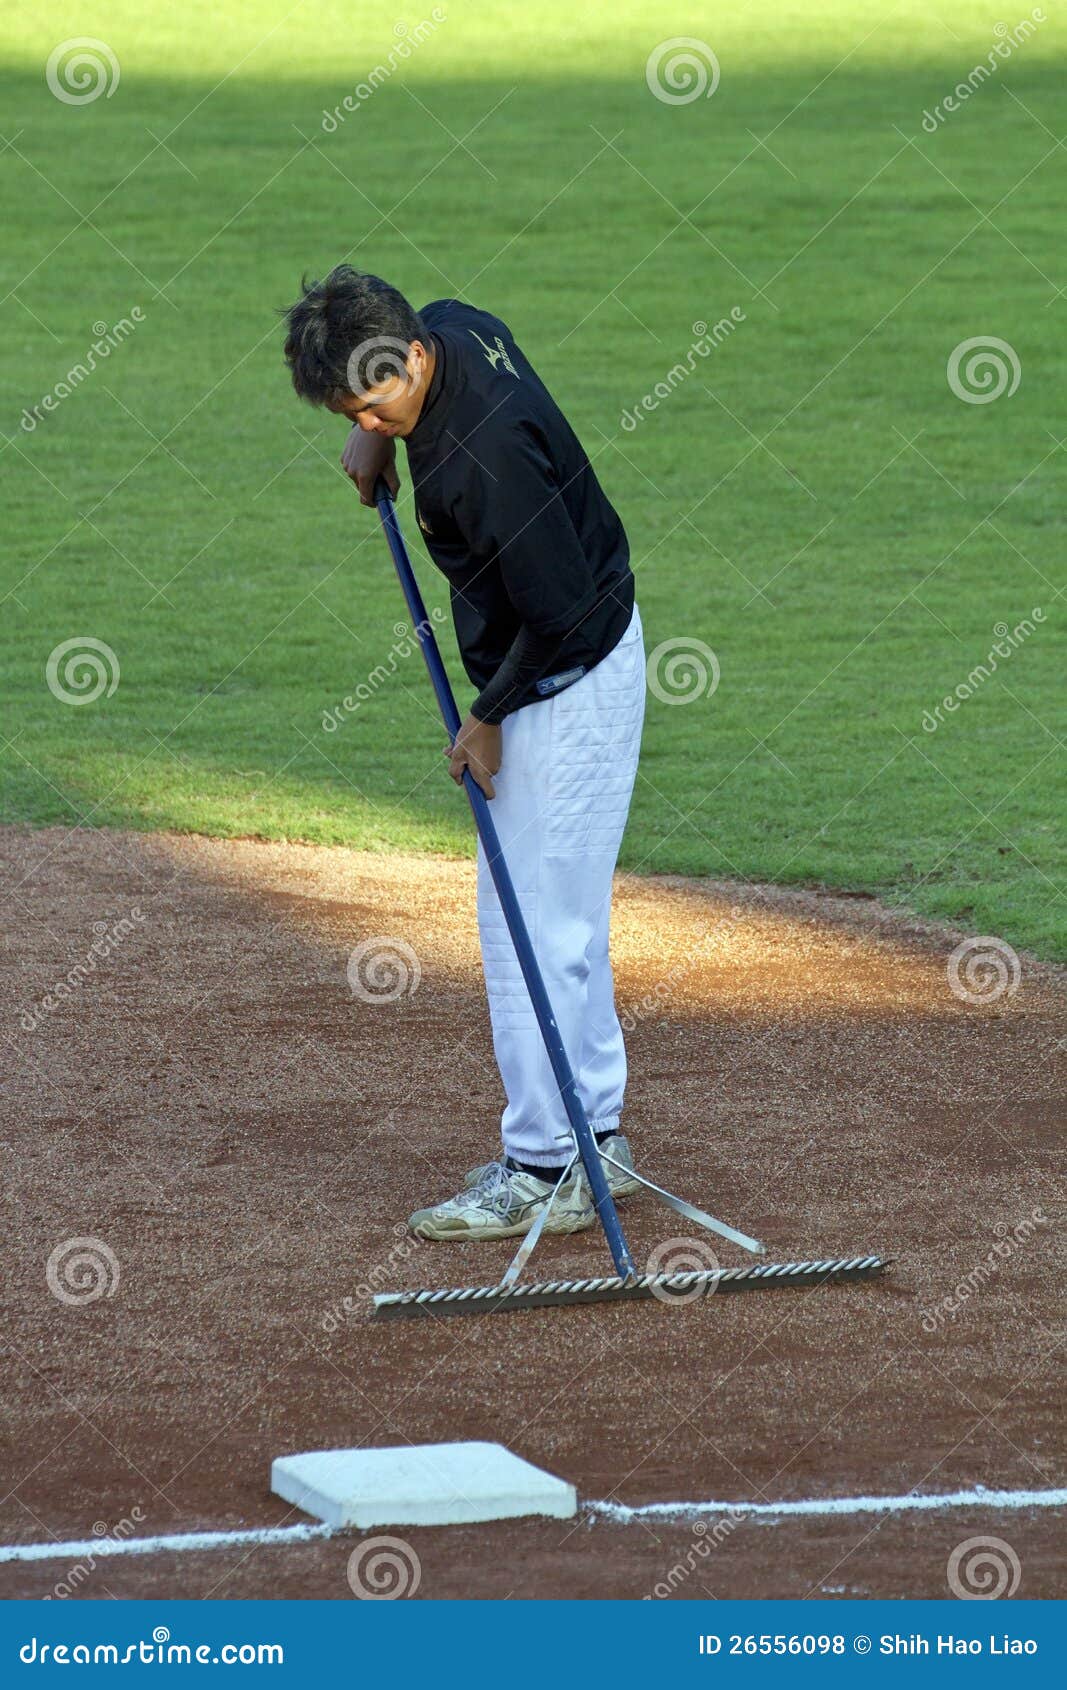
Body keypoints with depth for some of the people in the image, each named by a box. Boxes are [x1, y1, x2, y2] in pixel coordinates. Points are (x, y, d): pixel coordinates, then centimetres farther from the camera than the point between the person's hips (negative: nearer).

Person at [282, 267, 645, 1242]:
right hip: (575, 669, 10)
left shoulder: (483, 455, -32)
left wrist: (490, 719, -12)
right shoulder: (450, 327, -5)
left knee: (530, 924, -6)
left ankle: (545, 1172, 0)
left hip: (568, 686, -10)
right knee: (559, 916, 17)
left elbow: (559, 610, -26)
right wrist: (379, 432, 7)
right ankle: (595, 1139, 25)